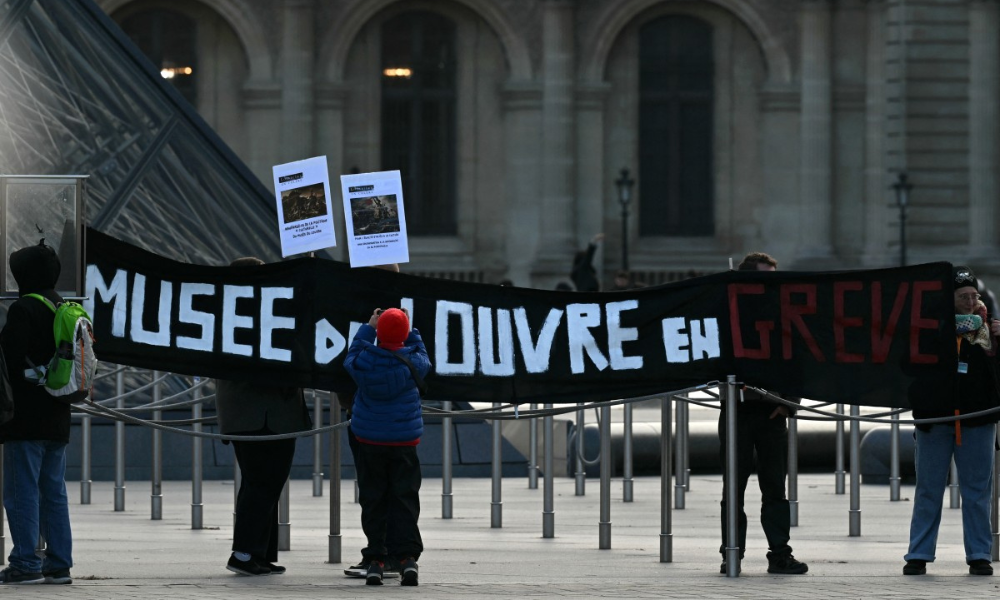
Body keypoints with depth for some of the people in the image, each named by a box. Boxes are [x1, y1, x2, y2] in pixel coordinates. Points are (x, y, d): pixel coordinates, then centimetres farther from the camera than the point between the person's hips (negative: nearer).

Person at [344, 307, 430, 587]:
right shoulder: (412, 362, -10)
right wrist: (411, 332, 20)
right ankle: (408, 556, -12)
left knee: (373, 501, 7)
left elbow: (351, 355, 15)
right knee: (405, 499, 1)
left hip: (369, 441, 1)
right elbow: (423, 359, 14)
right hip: (404, 441, -1)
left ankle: (375, 559, 3)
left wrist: (368, 328, 22)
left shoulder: (363, 361, -9)